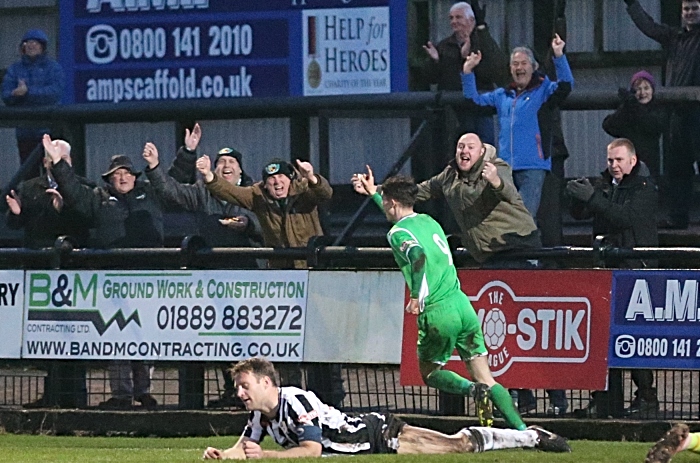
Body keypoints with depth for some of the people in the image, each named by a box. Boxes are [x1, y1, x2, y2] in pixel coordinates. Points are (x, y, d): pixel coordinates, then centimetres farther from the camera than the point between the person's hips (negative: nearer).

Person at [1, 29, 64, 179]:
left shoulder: (53, 68, 4)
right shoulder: (15, 69, 13)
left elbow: (56, 92, -11)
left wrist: (28, 91, -17)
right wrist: (16, 93, -20)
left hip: (48, 131, -3)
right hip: (24, 131, 3)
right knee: (29, 173, 5)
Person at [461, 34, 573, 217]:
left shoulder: (543, 90, 4)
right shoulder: (503, 95, 19)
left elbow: (566, 85, -13)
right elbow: (475, 99, 25)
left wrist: (559, 56, -23)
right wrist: (468, 72, 15)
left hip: (532, 167, -6)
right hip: (506, 167, 6)